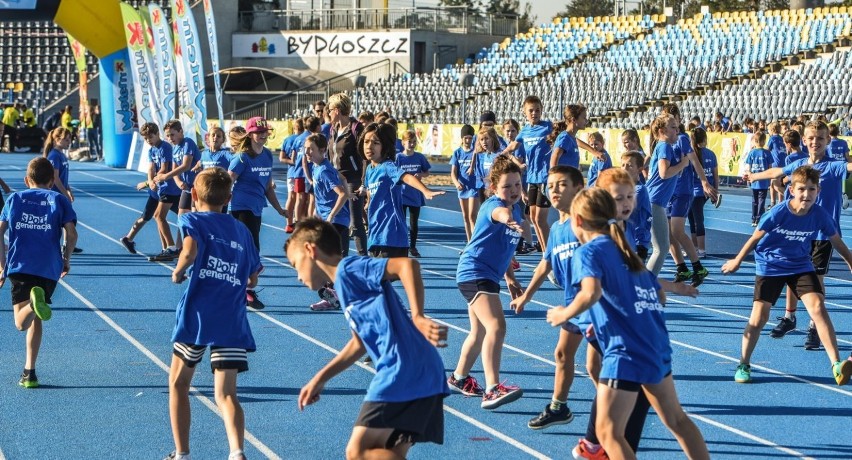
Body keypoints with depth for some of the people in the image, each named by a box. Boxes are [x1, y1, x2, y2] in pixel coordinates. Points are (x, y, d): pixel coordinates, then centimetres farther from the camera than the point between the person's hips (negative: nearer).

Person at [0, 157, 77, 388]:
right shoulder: (59, 199, 10)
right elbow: (71, 233, -1)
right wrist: (66, 259, 14)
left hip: (19, 266, -1)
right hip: (49, 268, 1)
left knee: (21, 323, -5)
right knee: (35, 320, 16)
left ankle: (34, 302, -40)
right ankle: (29, 372, 13)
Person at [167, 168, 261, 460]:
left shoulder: (193, 220, 1)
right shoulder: (242, 231, 16)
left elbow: (190, 251, -20)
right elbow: (253, 278, 19)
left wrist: (178, 273, -3)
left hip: (197, 315, -3)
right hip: (233, 322, 3)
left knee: (178, 384, 18)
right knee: (226, 394, 0)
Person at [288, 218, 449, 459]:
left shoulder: (348, 268, -6)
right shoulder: (346, 284, 23)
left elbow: (407, 265, -20)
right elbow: (360, 343, 34)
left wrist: (418, 318, -25)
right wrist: (320, 379, 36)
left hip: (404, 374, -10)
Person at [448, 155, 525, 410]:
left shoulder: (516, 209, 10)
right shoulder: (493, 205, -17)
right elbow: (498, 213, -46)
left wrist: (510, 279, 27)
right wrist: (507, 218, -69)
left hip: (489, 275, 10)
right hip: (474, 272, -10)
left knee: (480, 332, 24)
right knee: (496, 326, -26)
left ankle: (459, 378, 44)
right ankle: (492, 390, -33)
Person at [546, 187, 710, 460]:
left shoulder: (588, 251, -6)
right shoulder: (625, 250, 18)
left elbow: (591, 292, -27)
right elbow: (660, 298, 20)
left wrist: (564, 314, -10)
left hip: (626, 353, -8)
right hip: (658, 347, 8)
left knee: (608, 431, -1)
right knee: (676, 419, 23)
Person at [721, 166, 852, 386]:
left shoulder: (820, 216, -15)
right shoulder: (777, 213, -22)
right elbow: (756, 237, -6)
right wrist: (737, 261, 6)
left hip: (800, 266, 2)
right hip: (769, 266, -1)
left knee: (817, 307, -17)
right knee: (759, 318, -6)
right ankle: (743, 365, 13)